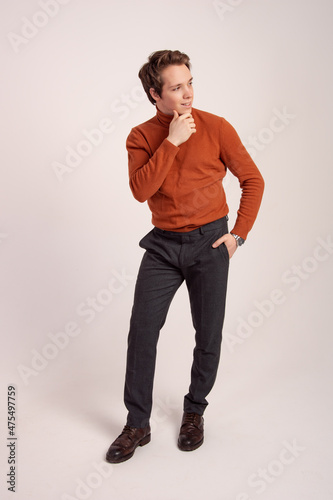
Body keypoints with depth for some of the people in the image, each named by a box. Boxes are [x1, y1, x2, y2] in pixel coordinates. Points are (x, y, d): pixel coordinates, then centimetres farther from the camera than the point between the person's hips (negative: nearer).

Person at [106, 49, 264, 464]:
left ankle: (195, 411, 30)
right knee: (141, 331, -1)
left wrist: (239, 233, -4)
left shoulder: (215, 127, -4)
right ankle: (137, 425, 15)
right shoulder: (141, 137, 1)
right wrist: (171, 141, -19)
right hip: (163, 244, 1)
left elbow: (253, 180, 2)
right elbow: (140, 190, -16)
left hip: (209, 242, -1)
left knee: (209, 335, 5)